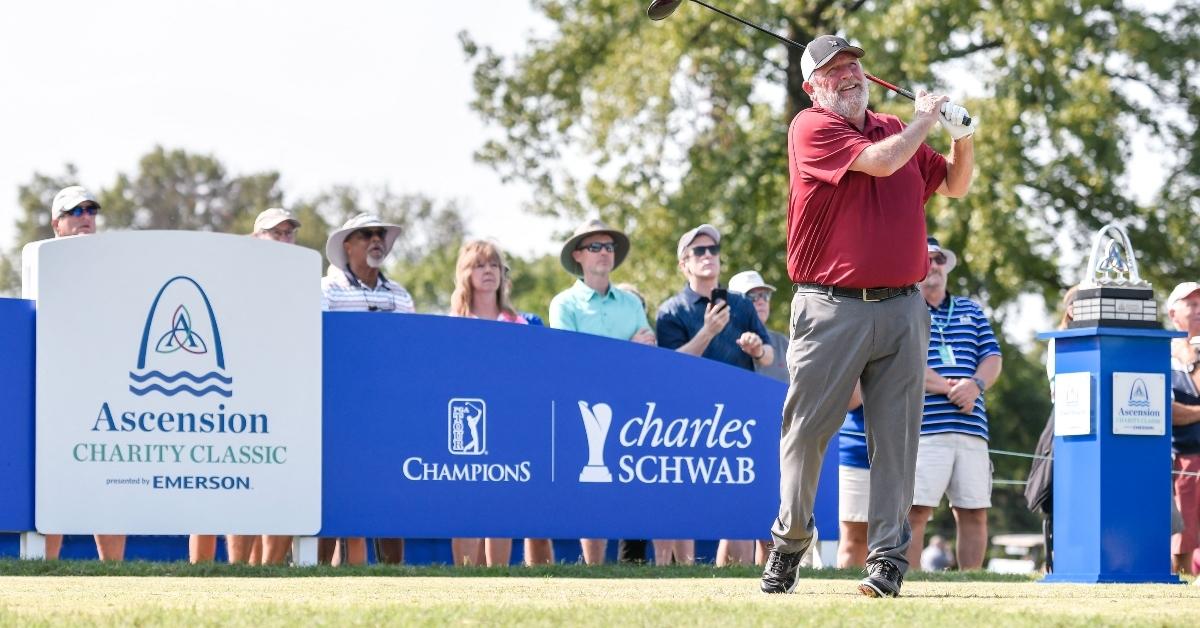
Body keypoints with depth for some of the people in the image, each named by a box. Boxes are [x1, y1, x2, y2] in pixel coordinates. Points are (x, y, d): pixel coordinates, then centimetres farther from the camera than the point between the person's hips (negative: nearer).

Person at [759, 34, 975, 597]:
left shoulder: (896, 130, 16)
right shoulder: (812, 127, -3)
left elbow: (953, 185, 28)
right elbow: (881, 161, -17)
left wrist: (962, 139, 9)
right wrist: (924, 119, -1)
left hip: (901, 308, 4)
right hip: (831, 307, -4)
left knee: (895, 437, 0)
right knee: (805, 429, 0)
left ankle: (889, 556, 1)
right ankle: (789, 542, 16)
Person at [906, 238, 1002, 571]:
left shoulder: (971, 311, 23)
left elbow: (992, 358, 15)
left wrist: (975, 385, -7)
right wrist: (950, 389, -11)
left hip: (971, 428, 5)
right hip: (922, 428, -5)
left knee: (974, 513, 3)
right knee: (915, 511, -12)